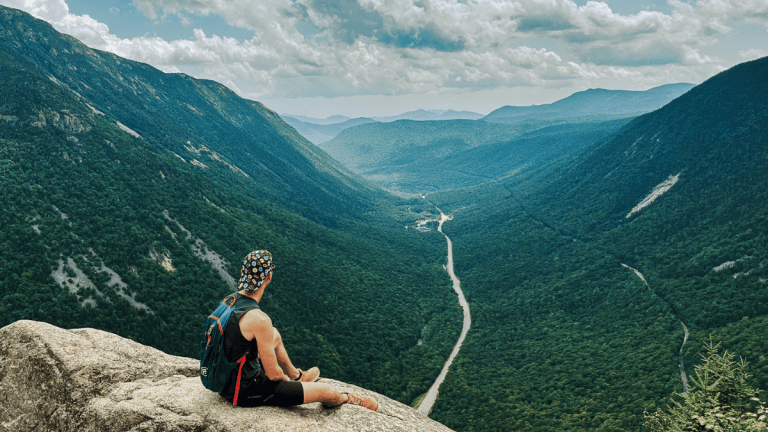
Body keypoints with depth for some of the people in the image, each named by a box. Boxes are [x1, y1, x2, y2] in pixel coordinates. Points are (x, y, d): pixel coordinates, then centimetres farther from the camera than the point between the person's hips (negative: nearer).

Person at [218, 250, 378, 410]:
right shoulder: (260, 320, -31)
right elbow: (274, 374, -22)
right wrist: (285, 379, 3)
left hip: (226, 380, 9)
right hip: (246, 393, -9)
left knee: (274, 335, 28)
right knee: (326, 391, -3)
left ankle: (297, 376, 51)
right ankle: (346, 399, 33)